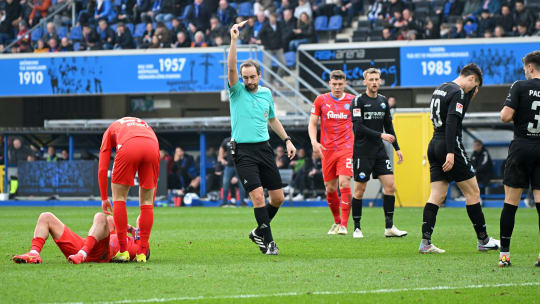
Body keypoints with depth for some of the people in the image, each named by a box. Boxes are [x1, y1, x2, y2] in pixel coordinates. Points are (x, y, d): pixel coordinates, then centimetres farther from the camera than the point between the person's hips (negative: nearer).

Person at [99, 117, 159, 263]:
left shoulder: (111, 129, 36)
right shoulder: (145, 126, 42)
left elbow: (102, 169, 28)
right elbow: (154, 177, 38)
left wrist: (104, 198, 35)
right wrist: (151, 203, 42)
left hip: (128, 147, -2)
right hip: (152, 148, 2)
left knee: (119, 198, 13)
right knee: (147, 202, 15)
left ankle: (123, 251, 8)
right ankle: (142, 253, 13)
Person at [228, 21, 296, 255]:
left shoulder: (266, 93, 11)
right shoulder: (237, 91, -2)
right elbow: (231, 68, -19)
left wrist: (287, 140, 21)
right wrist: (234, 40, -27)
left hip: (264, 148, 5)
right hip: (244, 151, -5)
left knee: (278, 197, 4)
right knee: (258, 196, -14)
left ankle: (259, 231, 26)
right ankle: (268, 241, -6)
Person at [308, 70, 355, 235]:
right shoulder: (321, 100, 4)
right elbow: (312, 124, 7)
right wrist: (314, 141, -9)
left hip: (346, 148, -2)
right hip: (327, 150, 2)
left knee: (344, 183, -15)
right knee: (330, 188, 5)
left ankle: (344, 225, -14)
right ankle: (336, 221, 25)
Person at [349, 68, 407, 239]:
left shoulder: (383, 101, 12)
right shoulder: (358, 101, -7)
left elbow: (389, 126, 20)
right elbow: (358, 127, -16)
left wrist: (397, 148, 16)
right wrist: (381, 135, -19)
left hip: (379, 151, 5)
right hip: (362, 152, -5)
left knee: (390, 186, -4)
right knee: (359, 190, -1)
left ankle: (389, 227, 0)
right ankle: (357, 228, 9)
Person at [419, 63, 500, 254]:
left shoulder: (441, 89, 17)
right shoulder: (457, 93, -12)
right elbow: (451, 122, -22)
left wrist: (470, 95, 23)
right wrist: (451, 153, -25)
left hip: (434, 145, 9)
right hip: (449, 145, -9)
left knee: (437, 196, 4)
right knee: (473, 192, 2)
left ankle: (425, 242, -7)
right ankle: (483, 240, 8)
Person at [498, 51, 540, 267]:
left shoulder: (520, 87, -7)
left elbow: (505, 116, -13)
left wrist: (505, 111, 9)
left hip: (521, 146, -3)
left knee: (510, 202, 2)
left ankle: (504, 253, 3)